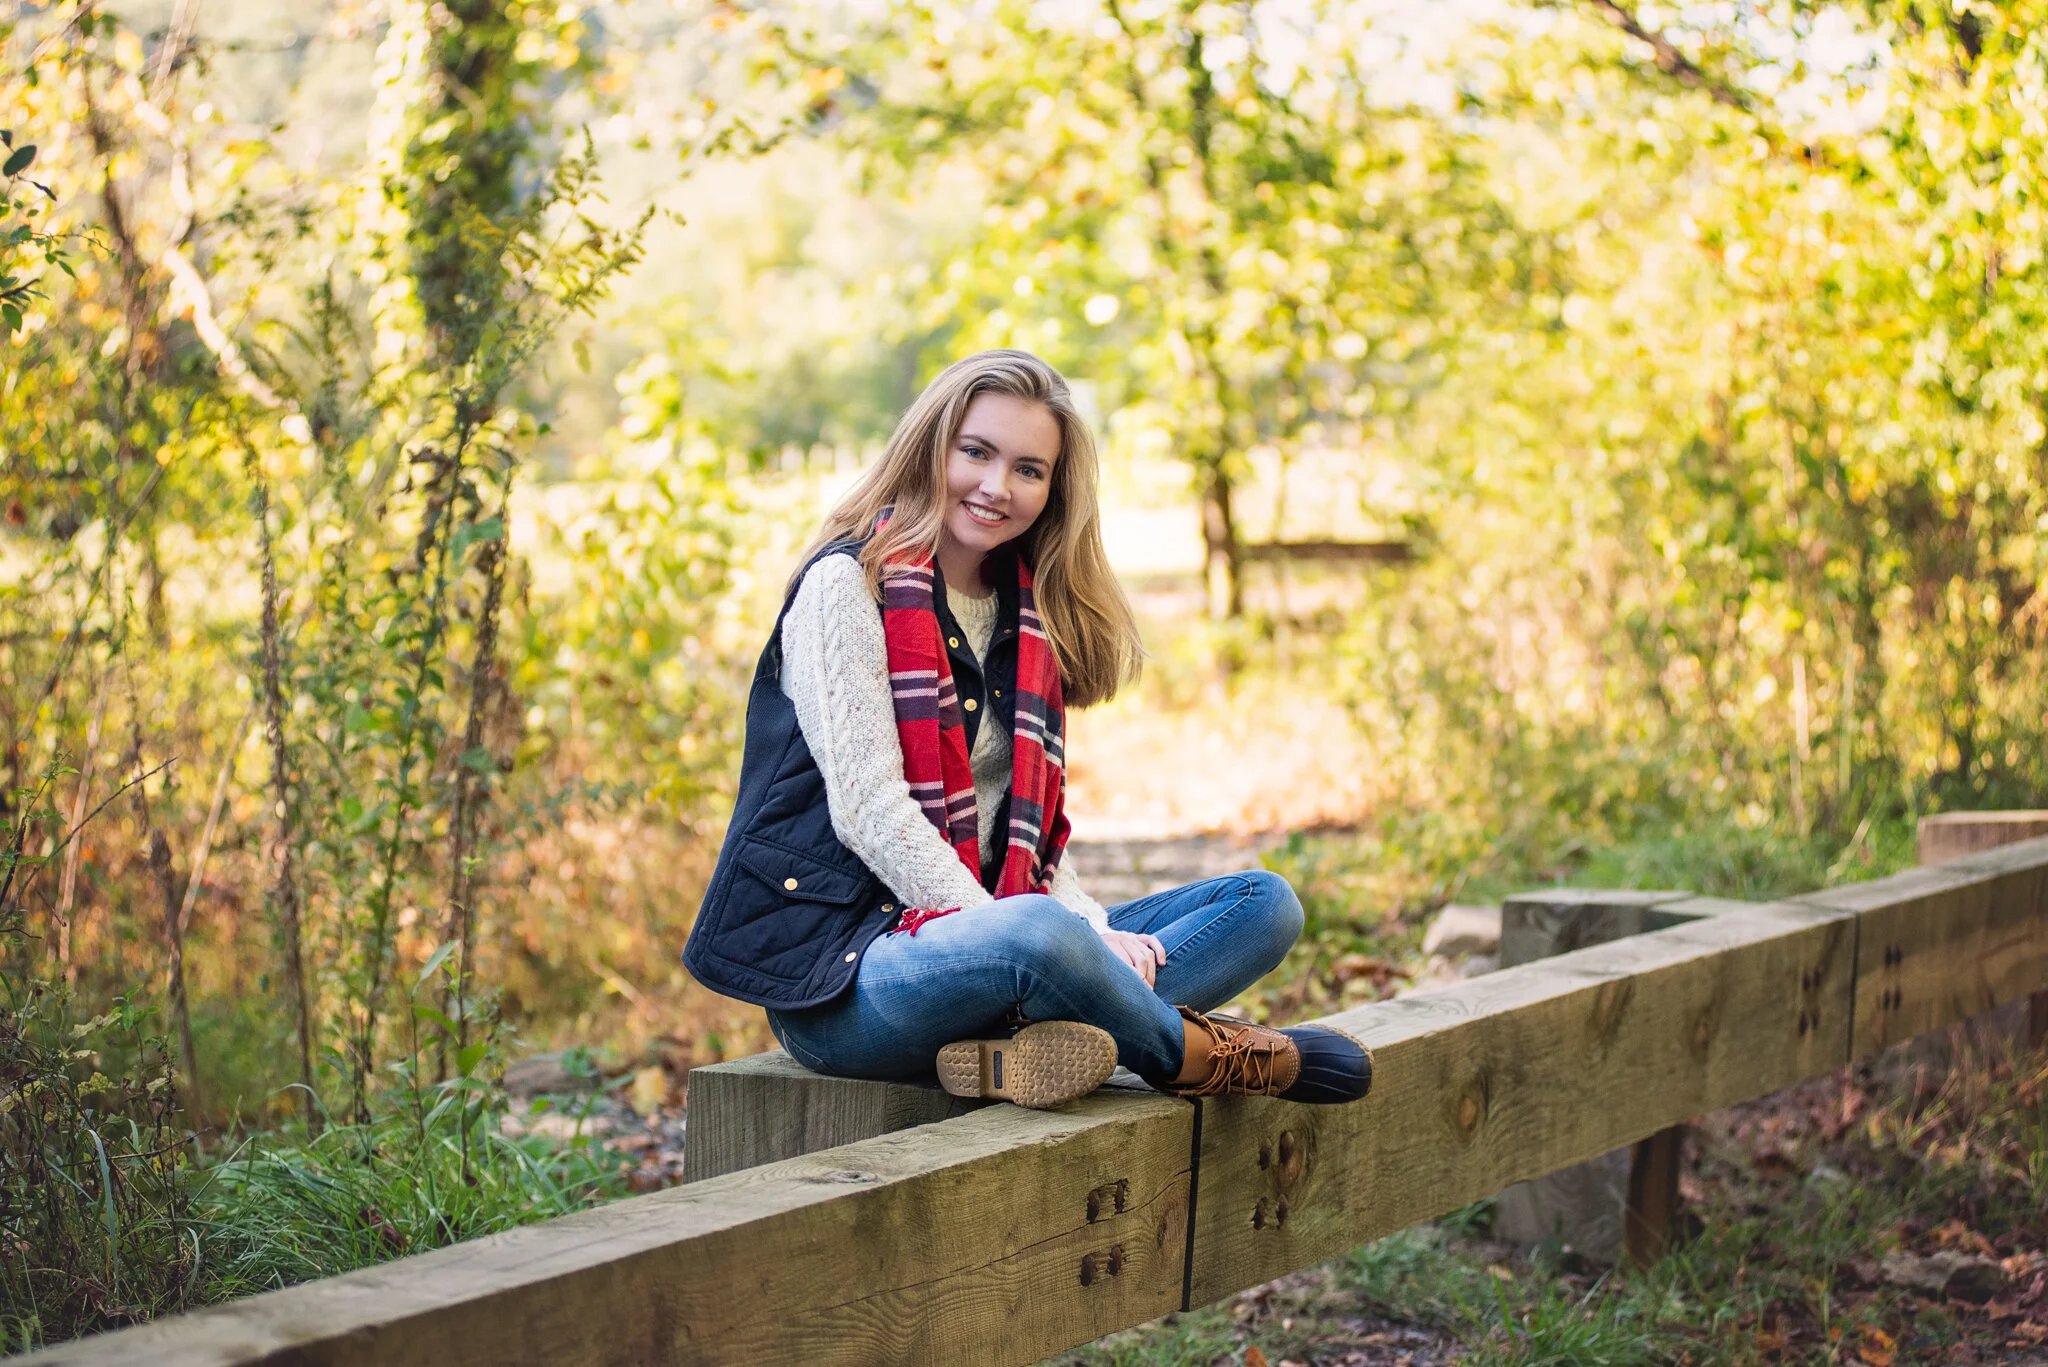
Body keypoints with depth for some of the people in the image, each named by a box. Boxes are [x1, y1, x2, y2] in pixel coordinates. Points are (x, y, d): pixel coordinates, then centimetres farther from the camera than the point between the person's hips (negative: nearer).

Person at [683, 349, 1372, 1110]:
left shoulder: (1025, 617, 17)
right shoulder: (848, 584, -5)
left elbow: (1028, 823, 13)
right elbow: (868, 810, -14)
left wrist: (1093, 929, -7)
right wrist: (1005, 931, -21)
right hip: (838, 966, -8)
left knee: (1265, 903, -4)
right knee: (1035, 935, -40)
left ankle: (1017, 1047, -28)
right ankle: (1199, 1055, -10)